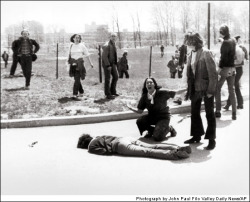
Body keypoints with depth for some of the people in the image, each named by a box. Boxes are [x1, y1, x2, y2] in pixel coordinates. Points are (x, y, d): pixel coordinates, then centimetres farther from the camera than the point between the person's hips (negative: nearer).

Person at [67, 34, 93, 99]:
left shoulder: (82, 45, 0)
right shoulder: (71, 45, 7)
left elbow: (87, 54, 2)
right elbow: (69, 54, 15)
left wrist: (90, 63, -1)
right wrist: (69, 61, 8)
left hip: (79, 63, -3)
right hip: (73, 64, 3)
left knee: (77, 79, -10)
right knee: (76, 79, 9)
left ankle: (75, 94, -9)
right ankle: (81, 92, 25)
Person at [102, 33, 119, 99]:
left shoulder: (114, 44, 12)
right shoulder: (107, 45, -16)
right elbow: (104, 56, -20)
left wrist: (115, 64, 15)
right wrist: (108, 65, -23)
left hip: (113, 63, 9)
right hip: (107, 64, -9)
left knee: (116, 76, 12)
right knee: (107, 79, -2)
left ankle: (113, 91, 25)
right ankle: (108, 94, 5)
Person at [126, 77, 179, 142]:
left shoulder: (161, 93, -17)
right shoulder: (144, 97, -6)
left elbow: (174, 93, -12)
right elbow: (140, 111, -2)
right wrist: (131, 108, -17)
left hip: (163, 117, -4)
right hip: (151, 117, 4)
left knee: (157, 137, -22)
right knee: (139, 121, -24)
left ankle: (169, 128, 11)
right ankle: (151, 130, 8)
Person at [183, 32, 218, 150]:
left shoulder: (206, 53, -14)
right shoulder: (191, 55, 6)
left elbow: (213, 73, -15)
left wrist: (210, 90, -17)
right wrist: (189, 90, 8)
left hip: (206, 89, -7)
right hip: (195, 89, 7)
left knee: (209, 114, 4)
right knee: (194, 113, 13)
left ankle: (211, 139, 14)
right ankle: (197, 136, 29)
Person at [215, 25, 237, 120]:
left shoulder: (225, 42, -15)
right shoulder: (233, 41, 9)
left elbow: (224, 56, -20)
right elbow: (233, 54, 11)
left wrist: (220, 67, -15)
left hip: (225, 68, -7)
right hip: (232, 68, 7)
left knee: (217, 89, 6)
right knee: (232, 91, 10)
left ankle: (218, 111, 5)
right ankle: (234, 113, 9)